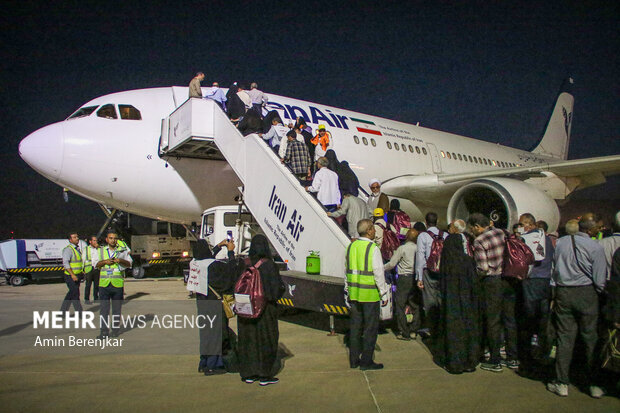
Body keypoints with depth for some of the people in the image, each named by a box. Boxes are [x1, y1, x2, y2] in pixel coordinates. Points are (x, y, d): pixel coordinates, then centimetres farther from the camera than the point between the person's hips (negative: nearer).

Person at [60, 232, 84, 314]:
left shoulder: (77, 249, 15)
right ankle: (79, 313, 3)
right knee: (75, 294, -3)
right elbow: (65, 263, -23)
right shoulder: (68, 249, -14)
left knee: (71, 294, 15)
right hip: (71, 277, -9)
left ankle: (63, 311, 25)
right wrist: (72, 275, -29)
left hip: (77, 276, 9)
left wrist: (82, 272, 22)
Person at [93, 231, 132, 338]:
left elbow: (129, 263, 5)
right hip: (104, 283, 1)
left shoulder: (122, 251, 9)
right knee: (104, 308, 0)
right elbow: (95, 263, 6)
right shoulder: (101, 251, 13)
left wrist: (121, 261, -15)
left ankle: (115, 329, 15)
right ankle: (104, 330, 6)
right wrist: (105, 262, -12)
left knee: (117, 308, 6)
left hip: (118, 284, -1)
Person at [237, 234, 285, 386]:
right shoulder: (270, 265, -15)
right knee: (266, 339, 7)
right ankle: (264, 375, 12)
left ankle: (248, 374, 22)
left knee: (248, 339, 14)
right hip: (265, 309, -4)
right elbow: (278, 288, -14)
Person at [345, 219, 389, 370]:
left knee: (355, 326, 14)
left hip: (354, 294, 6)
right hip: (370, 295, -6)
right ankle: (366, 361, 11)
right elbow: (379, 273, -13)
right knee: (370, 328, 5)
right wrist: (384, 295, -5)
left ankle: (354, 360, 22)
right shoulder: (373, 248, -13)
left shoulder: (351, 246, 7)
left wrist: (347, 292, 19)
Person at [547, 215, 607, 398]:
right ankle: (595, 385, 17)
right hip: (586, 294, -3)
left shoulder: (561, 242, 1)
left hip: (562, 293, 3)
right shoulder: (595, 247, -10)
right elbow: (599, 281, -8)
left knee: (565, 337, 7)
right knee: (590, 338, 8)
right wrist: (599, 292, 9)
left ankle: (562, 383, 12)